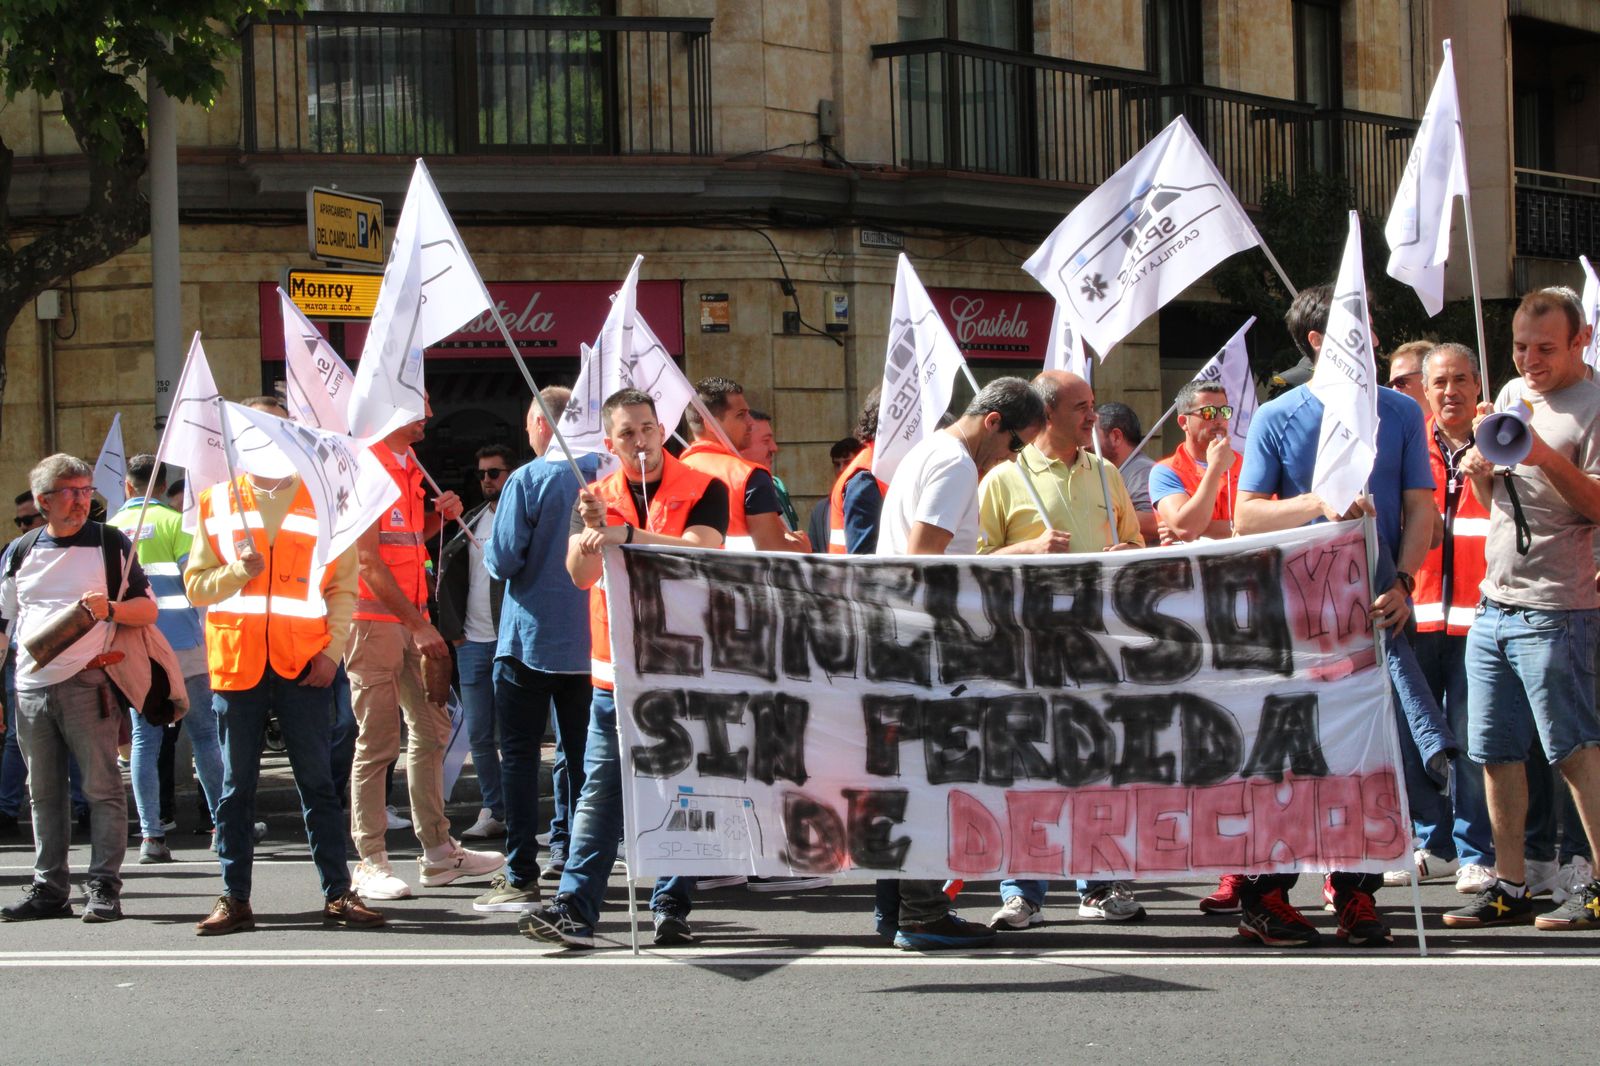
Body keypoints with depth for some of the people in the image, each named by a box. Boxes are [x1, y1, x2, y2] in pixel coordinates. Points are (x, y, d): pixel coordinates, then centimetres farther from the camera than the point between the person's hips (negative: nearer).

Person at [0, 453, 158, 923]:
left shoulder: (110, 545, 3)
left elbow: (148, 610, 3)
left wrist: (110, 608, -17)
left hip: (87, 684, -4)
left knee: (102, 787, -5)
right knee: (44, 792, 8)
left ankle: (103, 887, -4)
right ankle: (49, 887, 13)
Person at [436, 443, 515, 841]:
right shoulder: (471, 520, 14)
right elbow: (448, 574, 17)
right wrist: (453, 628, 8)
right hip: (472, 643, 6)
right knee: (478, 736, 7)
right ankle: (493, 812, 13)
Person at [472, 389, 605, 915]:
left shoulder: (527, 481, -13)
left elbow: (502, 560, -15)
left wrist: (488, 551, 6)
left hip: (531, 638, -5)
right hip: (590, 640, 5)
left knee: (519, 755, -1)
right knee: (580, 753, 12)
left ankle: (521, 876, -5)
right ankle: (573, 858, 16)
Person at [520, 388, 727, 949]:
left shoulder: (703, 491, 1)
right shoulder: (598, 497, 11)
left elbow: (699, 551, -17)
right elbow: (580, 573, -2)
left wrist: (626, 534, -22)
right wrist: (592, 527, -22)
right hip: (615, 669, 2)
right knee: (600, 791, -3)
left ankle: (672, 907, 9)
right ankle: (575, 908, -8)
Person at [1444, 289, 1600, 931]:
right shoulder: (1512, 395, 17)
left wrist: (1543, 455, -25)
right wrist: (1481, 461, 2)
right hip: (1493, 605, 8)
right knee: (1496, 752, 8)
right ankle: (1509, 887, 14)